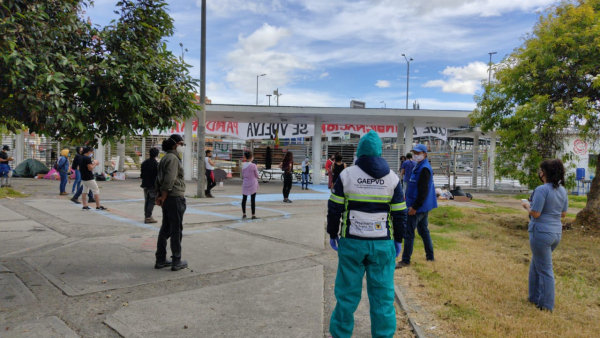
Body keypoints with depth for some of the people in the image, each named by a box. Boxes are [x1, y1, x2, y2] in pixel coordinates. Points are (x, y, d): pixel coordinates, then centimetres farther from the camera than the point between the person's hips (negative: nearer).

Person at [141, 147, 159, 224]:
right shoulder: (156, 164, -15)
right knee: (152, 201, 0)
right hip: (153, 185, -6)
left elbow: (142, 175, 7)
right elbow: (158, 176, -15)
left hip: (145, 185, 6)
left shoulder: (144, 163, 4)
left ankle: (146, 216, 23)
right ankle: (148, 217, -3)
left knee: (146, 201, 16)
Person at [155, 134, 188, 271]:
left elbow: (159, 178, 18)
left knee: (165, 229, 14)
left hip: (167, 198, 9)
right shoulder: (173, 158, -14)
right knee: (176, 230, -1)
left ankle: (160, 260, 21)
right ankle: (176, 262, 7)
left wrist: (159, 195, 15)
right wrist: (163, 196, -14)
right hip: (175, 198, -9)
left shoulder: (165, 158, 16)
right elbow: (169, 180, -22)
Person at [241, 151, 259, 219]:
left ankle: (244, 214, 20)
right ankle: (253, 215, 2)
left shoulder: (243, 165, 0)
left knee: (244, 199, 13)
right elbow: (257, 176, -6)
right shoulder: (253, 166, -15)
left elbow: (242, 176, 8)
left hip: (245, 184, 5)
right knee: (253, 200, 0)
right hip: (252, 184, -5)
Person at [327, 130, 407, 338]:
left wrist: (333, 234, 11)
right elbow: (400, 213, 3)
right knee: (382, 294, 9)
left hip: (352, 242, 0)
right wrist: (398, 240, 13)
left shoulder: (346, 175, -3)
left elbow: (334, 209, -1)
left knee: (347, 292, 10)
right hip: (383, 244, 1)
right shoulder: (392, 177, 0)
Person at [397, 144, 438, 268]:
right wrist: (413, 204, 20)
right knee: (423, 231, 19)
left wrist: (415, 207, -21)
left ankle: (405, 260, 1)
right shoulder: (419, 166, 14)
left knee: (408, 233, -5)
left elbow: (423, 191, -22)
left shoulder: (424, 169, -18)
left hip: (418, 207, -10)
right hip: (423, 207, 10)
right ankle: (430, 256, 29)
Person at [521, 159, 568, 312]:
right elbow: (563, 213, 12)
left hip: (541, 233, -8)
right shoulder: (562, 190, 6)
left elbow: (535, 214, -20)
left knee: (544, 269, 3)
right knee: (536, 265, 22)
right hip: (556, 232, 8)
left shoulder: (542, 190, -20)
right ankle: (535, 297, 31)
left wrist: (527, 207, -1)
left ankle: (546, 304, 14)